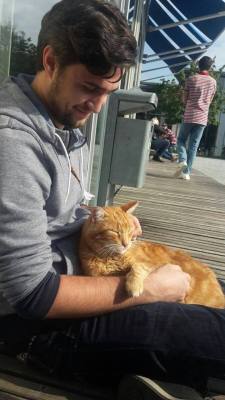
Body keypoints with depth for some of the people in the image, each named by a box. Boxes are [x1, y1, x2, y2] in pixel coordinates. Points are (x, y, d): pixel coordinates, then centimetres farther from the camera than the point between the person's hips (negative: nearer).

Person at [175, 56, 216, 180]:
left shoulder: (191, 79, -1)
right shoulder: (213, 82, 7)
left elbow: (184, 99, 4)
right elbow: (209, 101, 17)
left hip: (189, 116, -2)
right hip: (202, 118, 2)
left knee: (181, 140, 14)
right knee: (193, 146, 3)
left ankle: (182, 160, -10)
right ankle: (186, 172, 2)